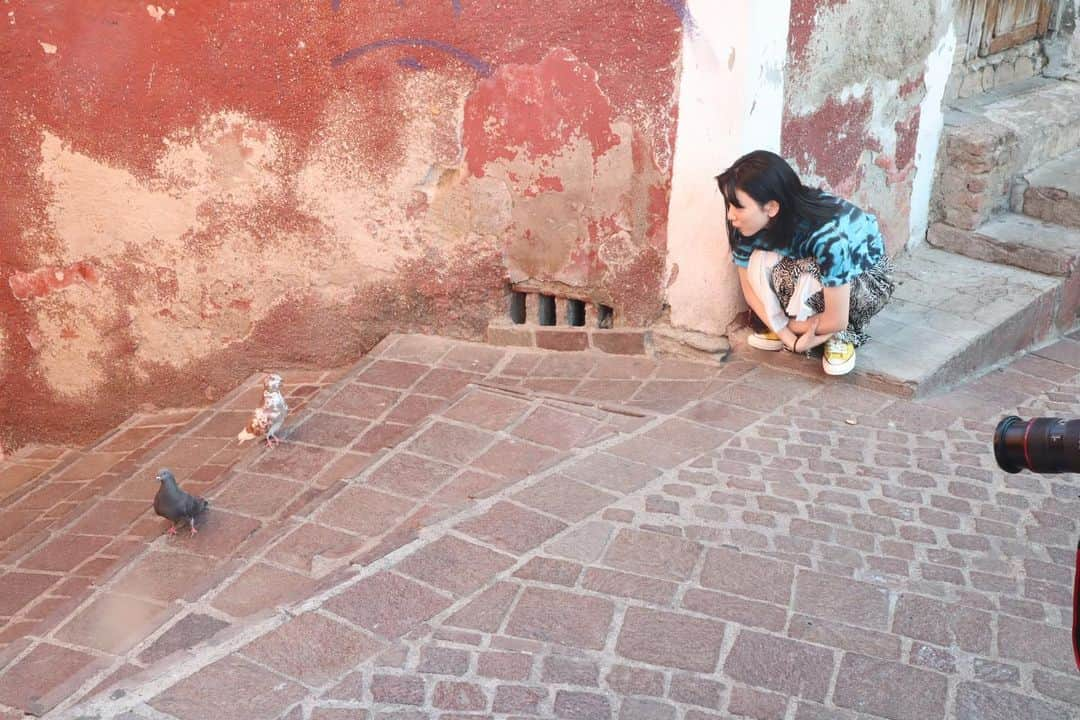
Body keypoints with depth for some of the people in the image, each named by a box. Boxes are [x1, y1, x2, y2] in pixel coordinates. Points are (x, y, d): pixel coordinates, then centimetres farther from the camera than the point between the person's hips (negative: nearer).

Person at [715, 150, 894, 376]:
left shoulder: (829, 233, -40)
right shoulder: (753, 225, -23)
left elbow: (836, 320, -33)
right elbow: (750, 288, -13)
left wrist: (784, 325, -18)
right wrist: (790, 338, -21)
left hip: (870, 280, -5)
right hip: (814, 268, 5)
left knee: (808, 277, -36)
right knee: (761, 261, -26)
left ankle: (839, 336, -8)